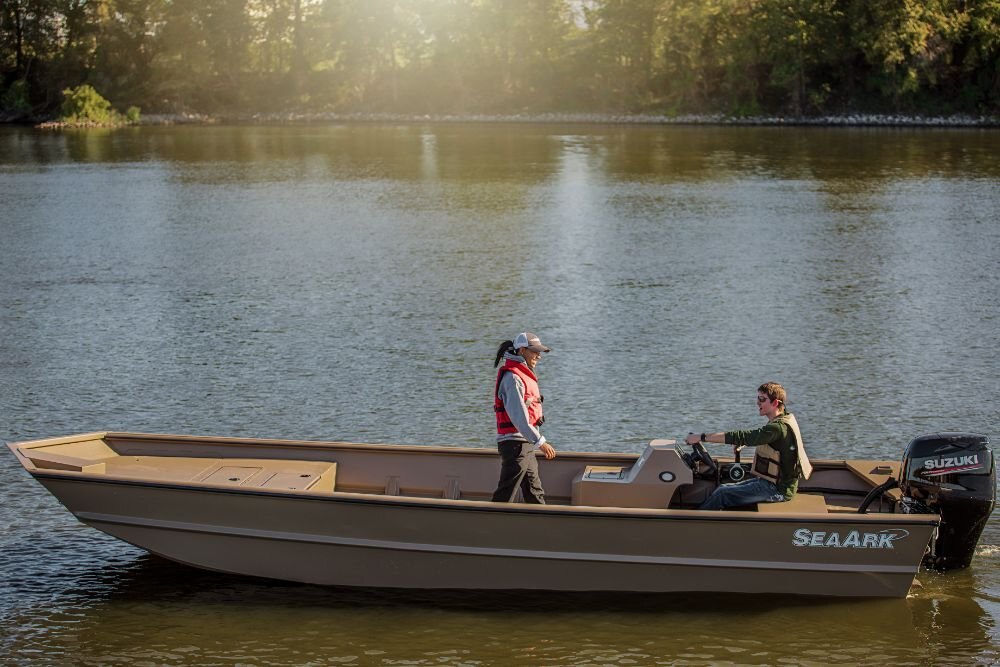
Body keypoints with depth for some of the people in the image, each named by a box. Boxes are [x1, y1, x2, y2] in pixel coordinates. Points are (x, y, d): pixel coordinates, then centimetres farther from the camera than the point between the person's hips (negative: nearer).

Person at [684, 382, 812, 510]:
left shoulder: (779, 427, -22)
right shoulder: (781, 422, 9)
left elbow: (742, 437, -27)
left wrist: (702, 437, -25)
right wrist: (743, 443, 6)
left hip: (778, 490, -10)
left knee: (722, 494, -12)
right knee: (724, 488, 5)